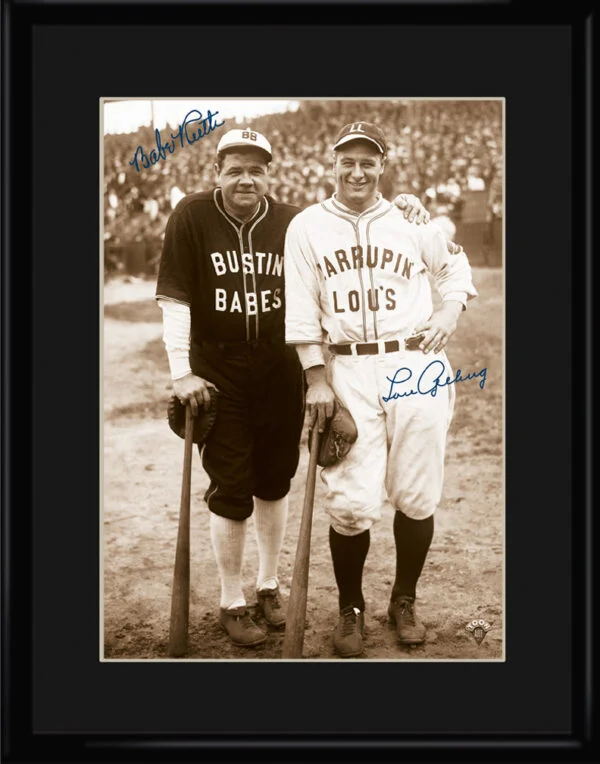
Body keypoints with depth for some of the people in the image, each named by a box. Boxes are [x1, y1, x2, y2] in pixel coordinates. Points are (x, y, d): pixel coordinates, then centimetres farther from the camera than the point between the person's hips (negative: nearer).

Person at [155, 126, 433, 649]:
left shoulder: (292, 223, -2)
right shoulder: (192, 218, -8)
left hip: (280, 374, 3)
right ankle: (232, 603, 18)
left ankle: (269, 585, 32)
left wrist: (404, 209, -11)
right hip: (218, 375, -2)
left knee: (274, 482, 13)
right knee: (231, 490, 2)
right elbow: (174, 297, -9)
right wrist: (182, 373, -12)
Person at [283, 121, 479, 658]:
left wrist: (450, 312, 5)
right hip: (347, 371, -1)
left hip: (416, 366, 1)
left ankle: (405, 601, 25)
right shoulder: (307, 227, 4)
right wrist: (316, 379, -3)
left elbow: (455, 265, 23)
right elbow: (301, 310, 2)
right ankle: (350, 608, 16)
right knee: (352, 502, -6)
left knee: (417, 496, 4)